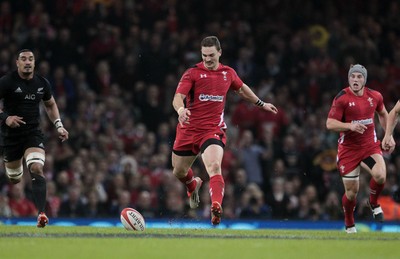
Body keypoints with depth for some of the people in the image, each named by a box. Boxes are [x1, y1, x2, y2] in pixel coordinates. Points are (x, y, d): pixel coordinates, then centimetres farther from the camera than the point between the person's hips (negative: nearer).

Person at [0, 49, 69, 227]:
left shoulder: (42, 83, 3)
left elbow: (51, 105, 20)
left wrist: (59, 125, 8)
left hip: (33, 133, 1)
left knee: (37, 168, -24)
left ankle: (41, 213, -31)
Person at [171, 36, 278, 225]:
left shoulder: (228, 73, 6)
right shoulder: (193, 73, -6)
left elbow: (242, 89, 28)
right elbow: (178, 97, -19)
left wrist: (261, 104, 36)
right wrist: (181, 109, -41)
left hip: (213, 130, -1)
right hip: (188, 130, 1)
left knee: (214, 167, -28)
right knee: (179, 172, 17)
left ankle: (216, 208, -40)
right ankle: (193, 185, 53)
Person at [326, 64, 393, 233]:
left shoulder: (375, 96, 0)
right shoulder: (342, 98, -12)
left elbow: (382, 114, 21)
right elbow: (330, 124, -16)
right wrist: (350, 126, -30)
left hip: (370, 145, 2)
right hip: (348, 148, -2)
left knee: (380, 176, -25)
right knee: (351, 191, 1)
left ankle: (373, 203, 7)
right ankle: (349, 224, 27)